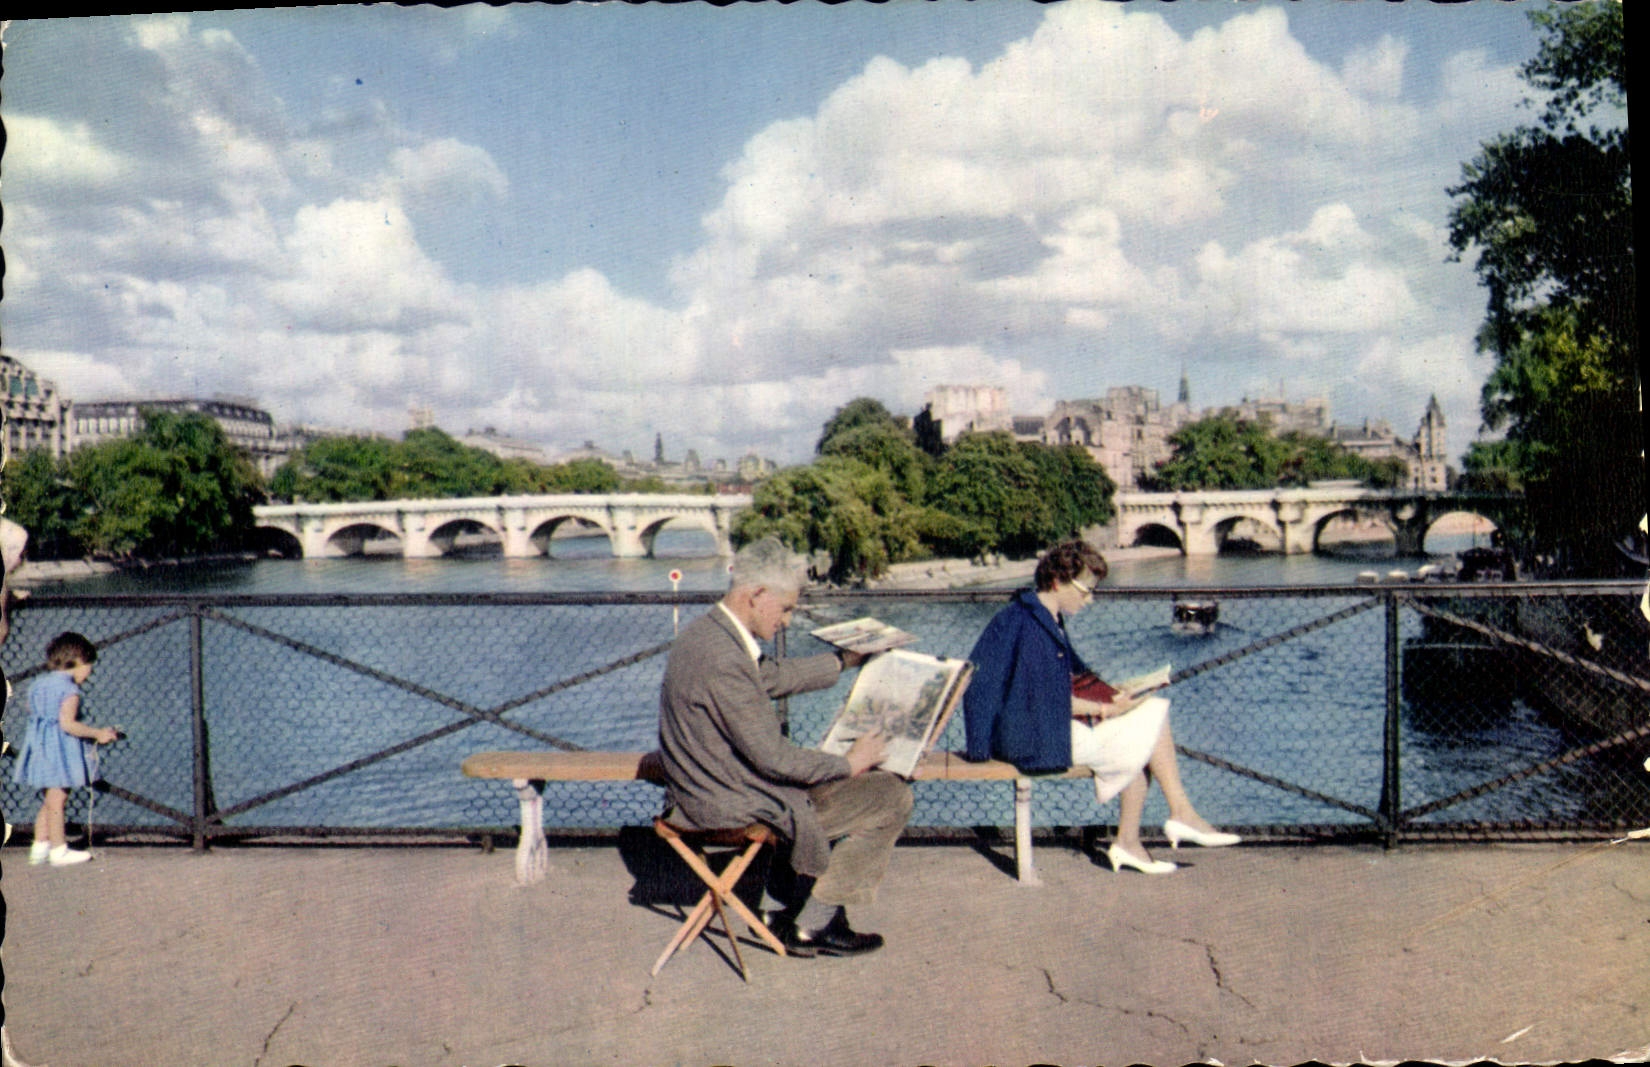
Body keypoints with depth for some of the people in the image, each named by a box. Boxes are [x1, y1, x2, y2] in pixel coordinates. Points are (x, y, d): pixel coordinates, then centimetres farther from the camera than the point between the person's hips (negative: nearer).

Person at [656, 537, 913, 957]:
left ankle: (782, 910, 29)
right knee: (891, 798, -4)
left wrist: (843, 662, 30)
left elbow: (772, 676, 22)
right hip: (732, 805, -10)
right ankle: (814, 923, 8)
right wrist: (849, 764, -9)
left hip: (704, 790, 10)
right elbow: (773, 757, -24)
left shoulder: (706, 631, 4)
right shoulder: (724, 661, -28)